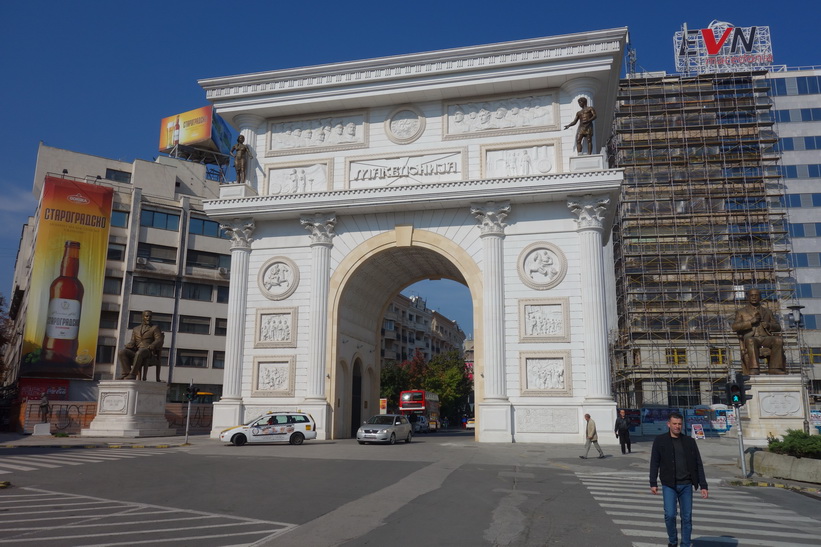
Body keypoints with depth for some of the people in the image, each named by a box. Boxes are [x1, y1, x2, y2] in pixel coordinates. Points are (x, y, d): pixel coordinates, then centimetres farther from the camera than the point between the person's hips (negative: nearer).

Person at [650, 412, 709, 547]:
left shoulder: (690, 442, 6)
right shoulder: (660, 441, -1)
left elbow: (698, 465, 7)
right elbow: (654, 463, 0)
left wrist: (703, 486, 2)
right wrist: (653, 483, -5)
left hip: (686, 485, 2)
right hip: (669, 485, -2)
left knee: (687, 517, 5)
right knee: (670, 515, -9)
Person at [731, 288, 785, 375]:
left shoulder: (767, 312, 29)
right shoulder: (741, 311, 20)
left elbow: (778, 327, 23)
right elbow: (735, 327, 5)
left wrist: (769, 325, -1)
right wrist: (751, 322, -7)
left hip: (766, 338, 3)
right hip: (750, 338, -3)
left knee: (778, 340, -30)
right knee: (750, 340, -38)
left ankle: (774, 368, -31)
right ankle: (754, 368, -48)